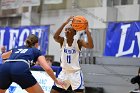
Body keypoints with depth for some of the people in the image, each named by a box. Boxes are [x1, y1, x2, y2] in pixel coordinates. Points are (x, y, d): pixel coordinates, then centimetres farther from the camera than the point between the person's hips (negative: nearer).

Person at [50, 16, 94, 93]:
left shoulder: (78, 42, -8)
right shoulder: (62, 40, -2)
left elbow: (91, 46, -26)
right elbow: (55, 37, -25)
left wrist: (87, 30, -30)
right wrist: (65, 23, -31)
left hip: (75, 72, -3)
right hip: (64, 72, 3)